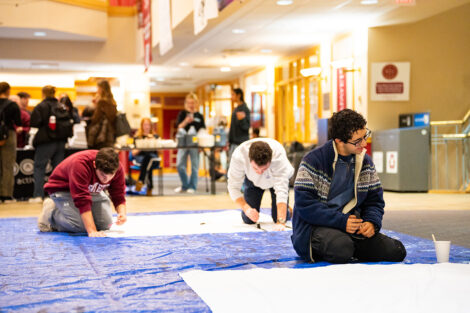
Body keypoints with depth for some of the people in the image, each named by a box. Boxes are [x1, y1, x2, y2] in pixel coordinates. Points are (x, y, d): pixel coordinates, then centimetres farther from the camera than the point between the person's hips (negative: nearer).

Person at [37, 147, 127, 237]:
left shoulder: (117, 168, -24)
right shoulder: (80, 164, -41)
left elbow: (119, 196, -15)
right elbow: (82, 200, -44)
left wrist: (122, 213, -37)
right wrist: (92, 231, -48)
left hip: (91, 191, 6)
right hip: (63, 191, -6)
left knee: (105, 225, -9)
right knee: (82, 227, -25)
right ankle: (51, 212, 0)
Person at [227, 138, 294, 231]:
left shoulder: (279, 156, -44)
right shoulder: (238, 156, -40)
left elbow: (282, 190, -49)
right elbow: (233, 187, -30)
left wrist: (281, 222, -56)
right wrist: (246, 208, -44)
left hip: (276, 179, -1)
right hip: (252, 180, 1)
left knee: (281, 217, -10)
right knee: (249, 220, -7)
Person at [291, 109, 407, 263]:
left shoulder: (365, 161, 8)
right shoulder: (313, 161, -11)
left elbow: (375, 200, 13)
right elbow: (304, 204, -15)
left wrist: (372, 222, -10)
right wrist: (341, 221, -21)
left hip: (352, 226, 6)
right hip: (316, 226, -5)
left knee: (396, 251, -13)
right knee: (341, 249, -38)